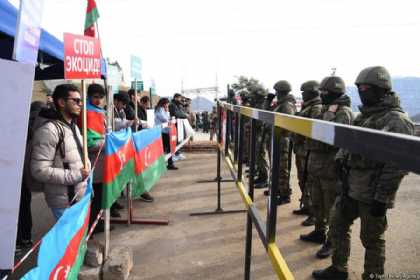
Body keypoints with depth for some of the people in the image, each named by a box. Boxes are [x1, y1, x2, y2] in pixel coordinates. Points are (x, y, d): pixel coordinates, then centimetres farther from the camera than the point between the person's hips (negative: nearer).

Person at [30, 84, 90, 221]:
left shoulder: (73, 126, 13)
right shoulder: (49, 129, -19)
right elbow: (40, 170, -23)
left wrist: (86, 164, 3)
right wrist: (77, 175, -20)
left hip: (81, 196, 9)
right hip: (65, 202, -8)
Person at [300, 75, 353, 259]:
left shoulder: (343, 112, -14)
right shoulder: (325, 110, 13)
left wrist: (331, 111, -19)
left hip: (331, 168, -9)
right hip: (317, 166, 9)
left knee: (332, 208, 3)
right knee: (317, 204, 20)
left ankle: (332, 242, 16)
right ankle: (319, 232, 37)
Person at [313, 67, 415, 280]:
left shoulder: (396, 120, -15)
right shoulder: (364, 115, 11)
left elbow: (397, 166, -19)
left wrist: (382, 198, -19)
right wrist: (341, 157, 1)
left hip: (372, 195, -8)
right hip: (350, 188, 9)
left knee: (372, 239, 7)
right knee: (338, 225, 18)